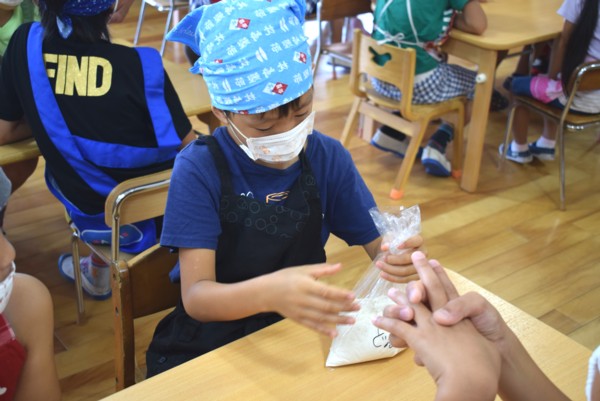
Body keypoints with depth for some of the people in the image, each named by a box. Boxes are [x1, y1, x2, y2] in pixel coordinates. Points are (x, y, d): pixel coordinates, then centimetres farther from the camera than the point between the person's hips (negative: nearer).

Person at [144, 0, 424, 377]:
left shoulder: (328, 157, -7)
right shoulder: (199, 169, -17)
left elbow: (378, 244, -4)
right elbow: (196, 296, -23)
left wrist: (400, 256, -29)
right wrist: (269, 292, -44)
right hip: (209, 344, -3)